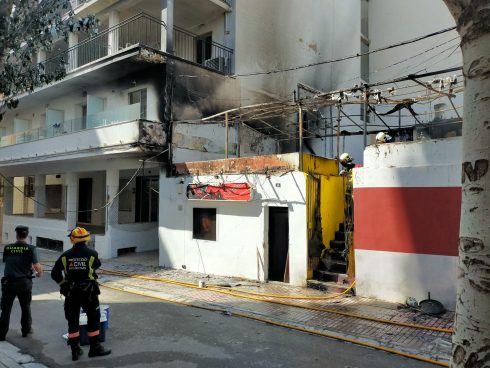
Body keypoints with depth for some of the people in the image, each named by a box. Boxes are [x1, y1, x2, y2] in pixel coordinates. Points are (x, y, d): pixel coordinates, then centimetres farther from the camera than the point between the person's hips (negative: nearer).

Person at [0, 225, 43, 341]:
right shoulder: (30, 249, -10)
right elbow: (37, 267, -16)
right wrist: (40, 273, 7)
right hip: (24, 283, -1)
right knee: (26, 308, 17)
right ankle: (26, 330, 30)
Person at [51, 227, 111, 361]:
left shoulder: (66, 255, -3)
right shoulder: (92, 253, -9)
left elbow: (55, 273, 2)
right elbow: (97, 265, 12)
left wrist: (63, 284, 18)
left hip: (71, 293, 3)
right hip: (88, 292, -2)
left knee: (73, 321, 13)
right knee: (94, 319, 9)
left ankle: (75, 350, 18)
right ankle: (95, 347, 13)